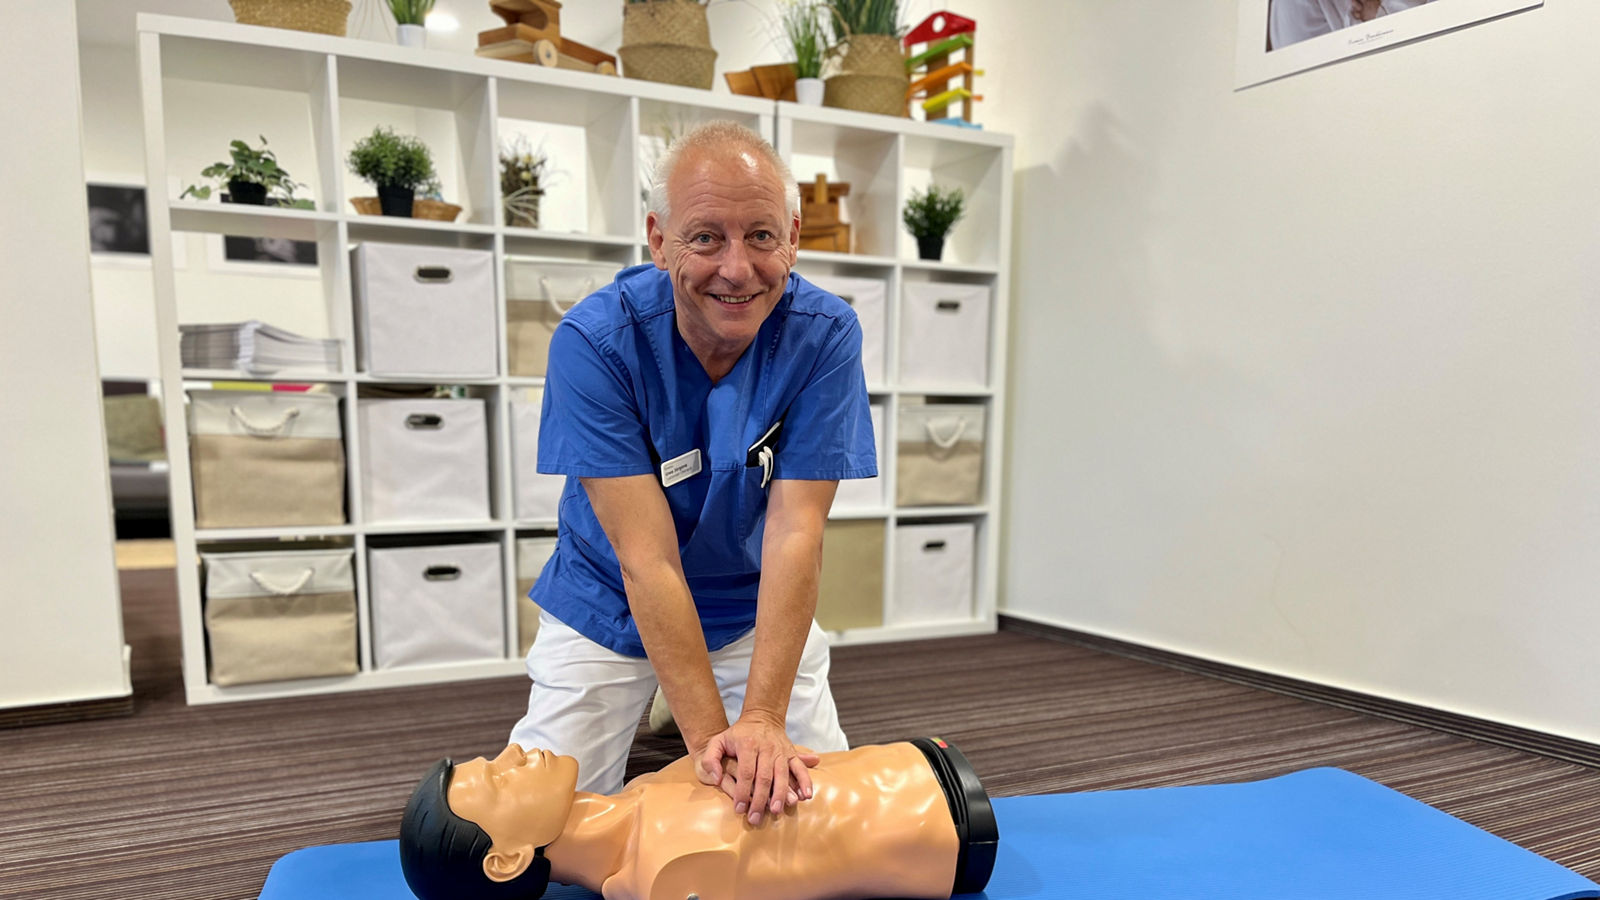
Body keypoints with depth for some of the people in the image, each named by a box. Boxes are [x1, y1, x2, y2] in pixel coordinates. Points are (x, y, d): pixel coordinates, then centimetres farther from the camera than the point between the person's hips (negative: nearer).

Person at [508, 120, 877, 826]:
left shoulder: (823, 335, -21)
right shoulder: (595, 341, -26)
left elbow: (796, 533, -25)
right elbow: (645, 555, -29)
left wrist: (763, 719, -32)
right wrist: (708, 736, -32)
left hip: (757, 607, 2)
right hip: (611, 606, -1)